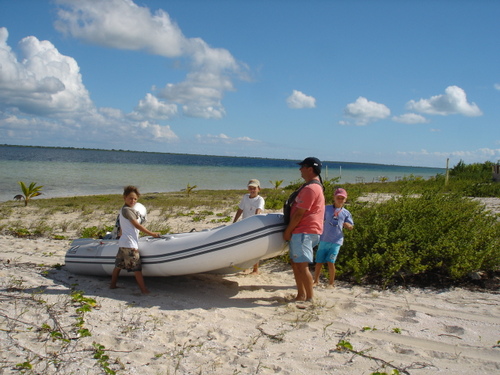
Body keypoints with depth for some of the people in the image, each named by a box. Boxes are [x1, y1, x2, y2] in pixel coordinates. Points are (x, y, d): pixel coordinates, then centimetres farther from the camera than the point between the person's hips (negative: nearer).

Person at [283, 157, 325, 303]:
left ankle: (310, 298, 0)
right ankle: (301, 295, 22)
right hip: (300, 231, 11)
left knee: (302, 265, -8)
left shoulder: (310, 188, -18)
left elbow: (299, 213, -19)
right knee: (295, 263, 14)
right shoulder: (315, 185, 17)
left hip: (304, 232, -11)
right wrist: (290, 230, 23)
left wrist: (288, 231, -11)